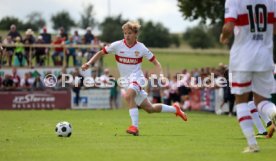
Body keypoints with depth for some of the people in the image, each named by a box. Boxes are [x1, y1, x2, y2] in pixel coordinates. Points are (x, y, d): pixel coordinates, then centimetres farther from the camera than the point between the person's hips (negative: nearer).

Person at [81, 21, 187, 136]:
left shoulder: (141, 48, -6)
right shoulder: (117, 45, -3)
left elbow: (155, 62, 1)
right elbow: (101, 53, 4)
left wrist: (161, 75, -15)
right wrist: (89, 63, -10)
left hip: (137, 77, -4)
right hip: (125, 80, 4)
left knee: (128, 96, -36)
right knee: (149, 108, 8)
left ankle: (134, 127, -37)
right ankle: (175, 109, 31)